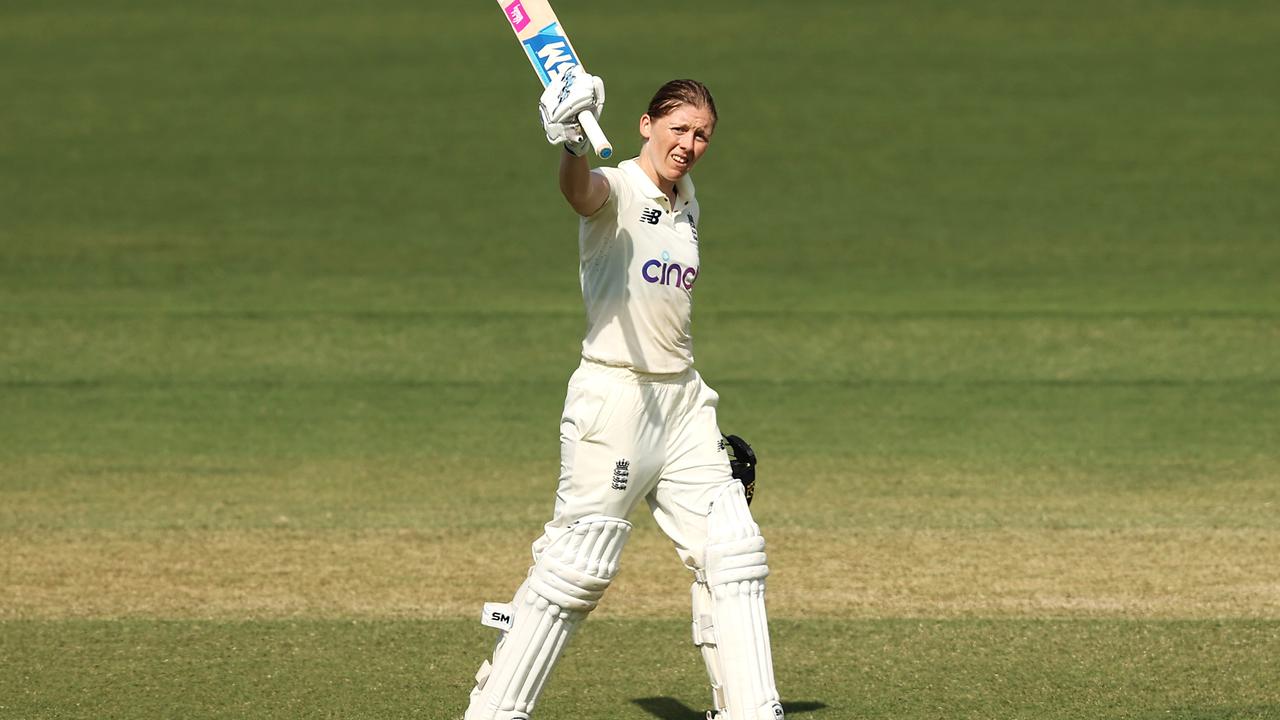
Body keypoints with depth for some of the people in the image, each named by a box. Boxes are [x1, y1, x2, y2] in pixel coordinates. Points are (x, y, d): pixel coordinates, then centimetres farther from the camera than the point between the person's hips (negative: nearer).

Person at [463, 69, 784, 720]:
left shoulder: (685, 203, 13)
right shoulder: (615, 191, -10)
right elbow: (581, 189, -36)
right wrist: (571, 144, -60)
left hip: (681, 398, 8)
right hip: (613, 395, -8)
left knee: (731, 553, 5)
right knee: (578, 564, -7)